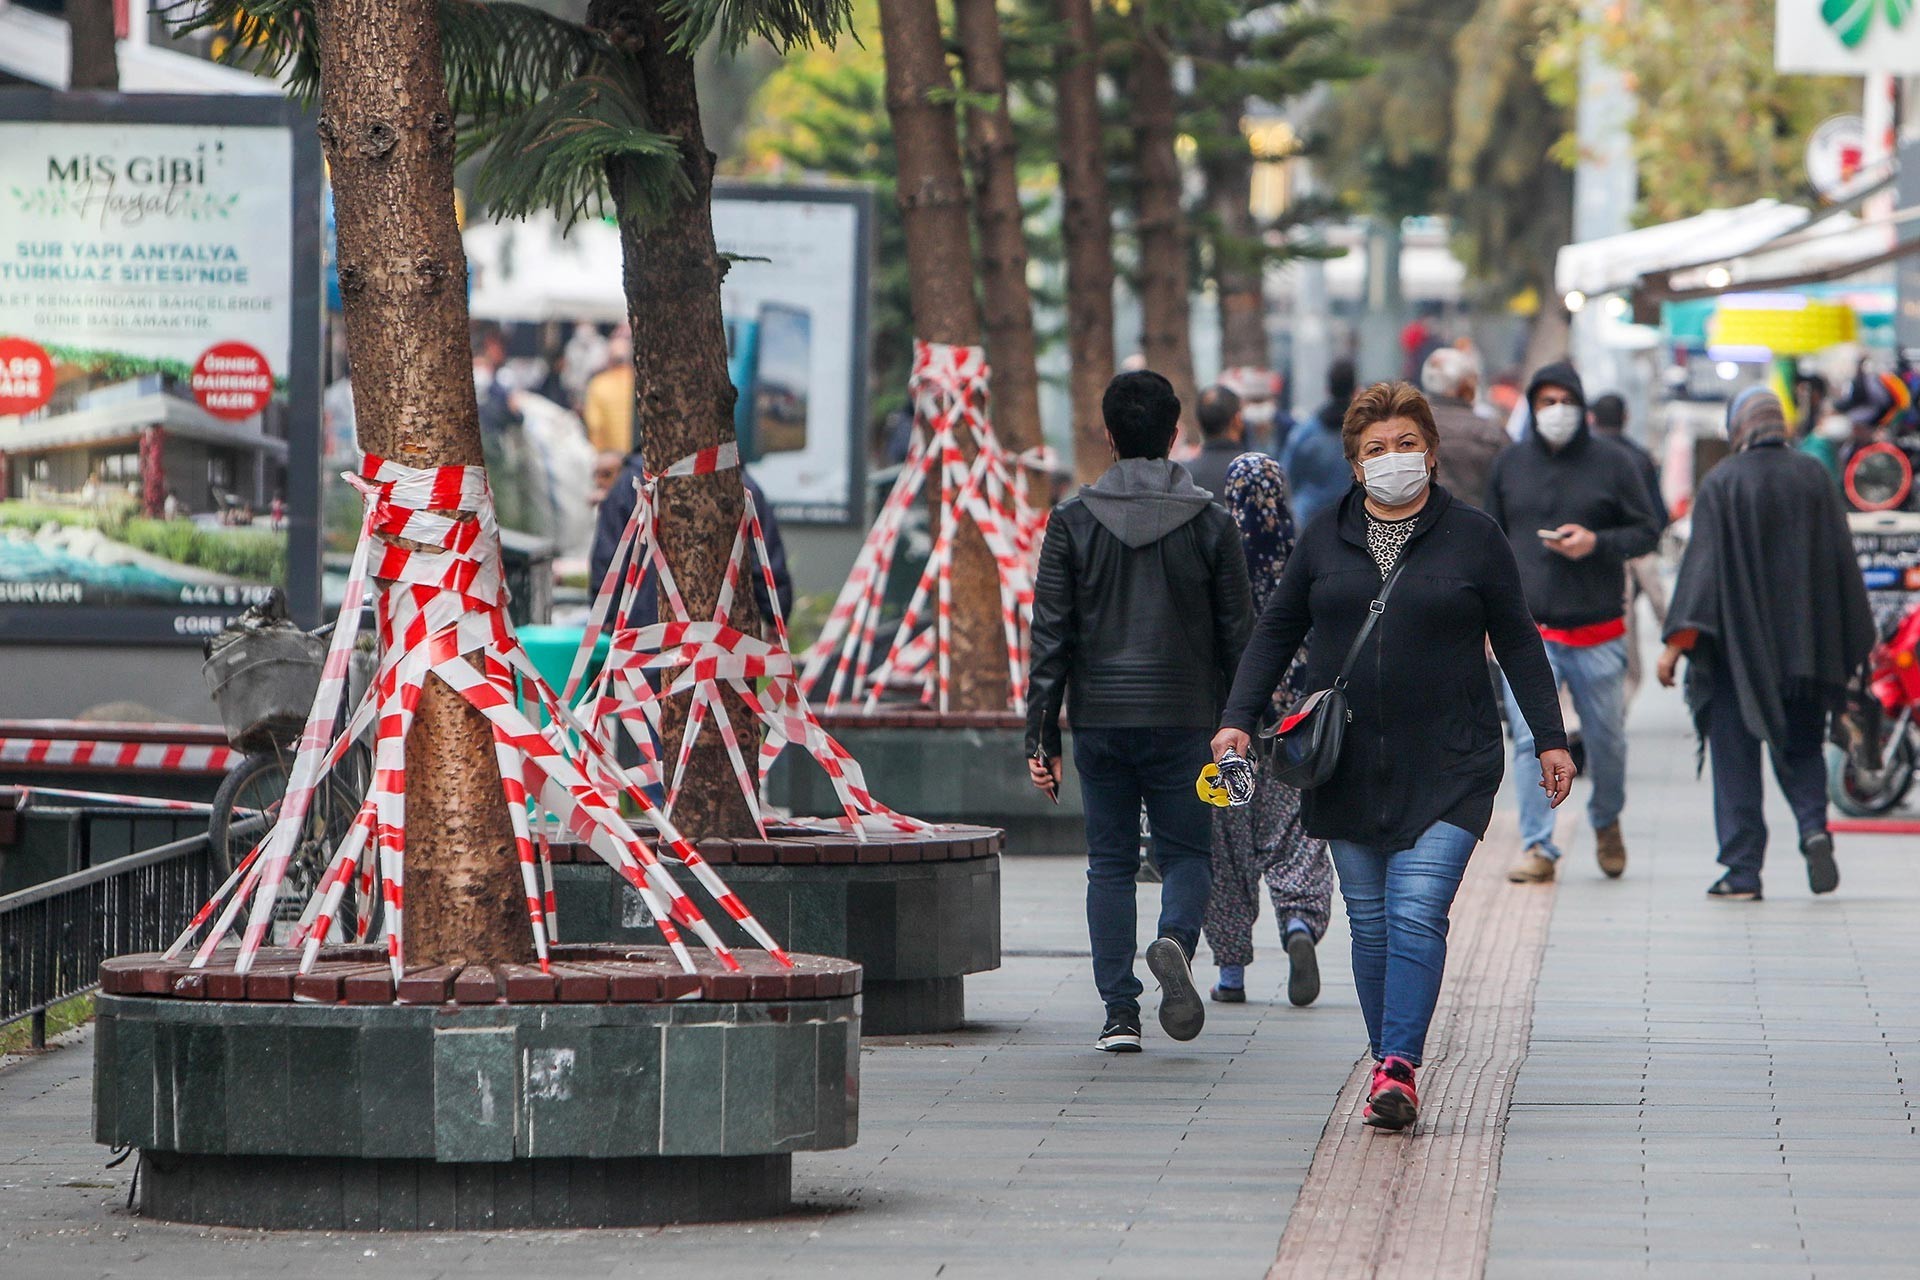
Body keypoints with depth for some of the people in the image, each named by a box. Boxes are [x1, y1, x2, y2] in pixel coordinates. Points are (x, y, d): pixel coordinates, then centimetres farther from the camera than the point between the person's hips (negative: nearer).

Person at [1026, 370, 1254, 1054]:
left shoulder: (1073, 521, 0)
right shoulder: (1211, 523, 0)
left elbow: (1051, 638, -1)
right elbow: (1237, 633, 2)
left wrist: (1041, 735, 2)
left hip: (1099, 718, 1)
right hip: (1182, 718, -1)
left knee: (1110, 863, 9)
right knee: (1187, 853, 11)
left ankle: (1120, 1011, 2)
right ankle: (1175, 940, -20)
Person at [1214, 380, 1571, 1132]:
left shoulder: (1473, 538, 3)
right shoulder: (1325, 540, 9)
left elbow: (1516, 642, 8)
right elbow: (1275, 633, 15)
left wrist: (1549, 739, 7)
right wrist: (1238, 719, 3)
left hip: (1446, 765, -3)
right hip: (1348, 766, 3)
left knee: (1417, 913, -15)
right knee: (1369, 924, 5)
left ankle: (1397, 1068, -21)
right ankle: (1389, 1070, 12)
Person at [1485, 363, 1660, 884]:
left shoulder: (1612, 464, 2)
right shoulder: (1510, 464, 8)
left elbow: (1647, 532, 5)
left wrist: (1597, 543, -14)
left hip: (1597, 630, -1)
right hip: (1527, 628, 1)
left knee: (1606, 739, 8)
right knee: (1530, 741, -9)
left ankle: (1606, 822, 34)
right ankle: (1537, 847, -4)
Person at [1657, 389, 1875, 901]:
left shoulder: (1721, 483, -7)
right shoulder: (1814, 477, 2)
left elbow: (1702, 564, -13)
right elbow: (1841, 558, 5)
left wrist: (1678, 641, -14)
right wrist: (1855, 642, 12)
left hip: (1738, 643, -3)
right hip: (1804, 643, 3)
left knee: (1736, 757, 4)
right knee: (1800, 745, 17)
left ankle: (1743, 871, -1)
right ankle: (1813, 827, -8)